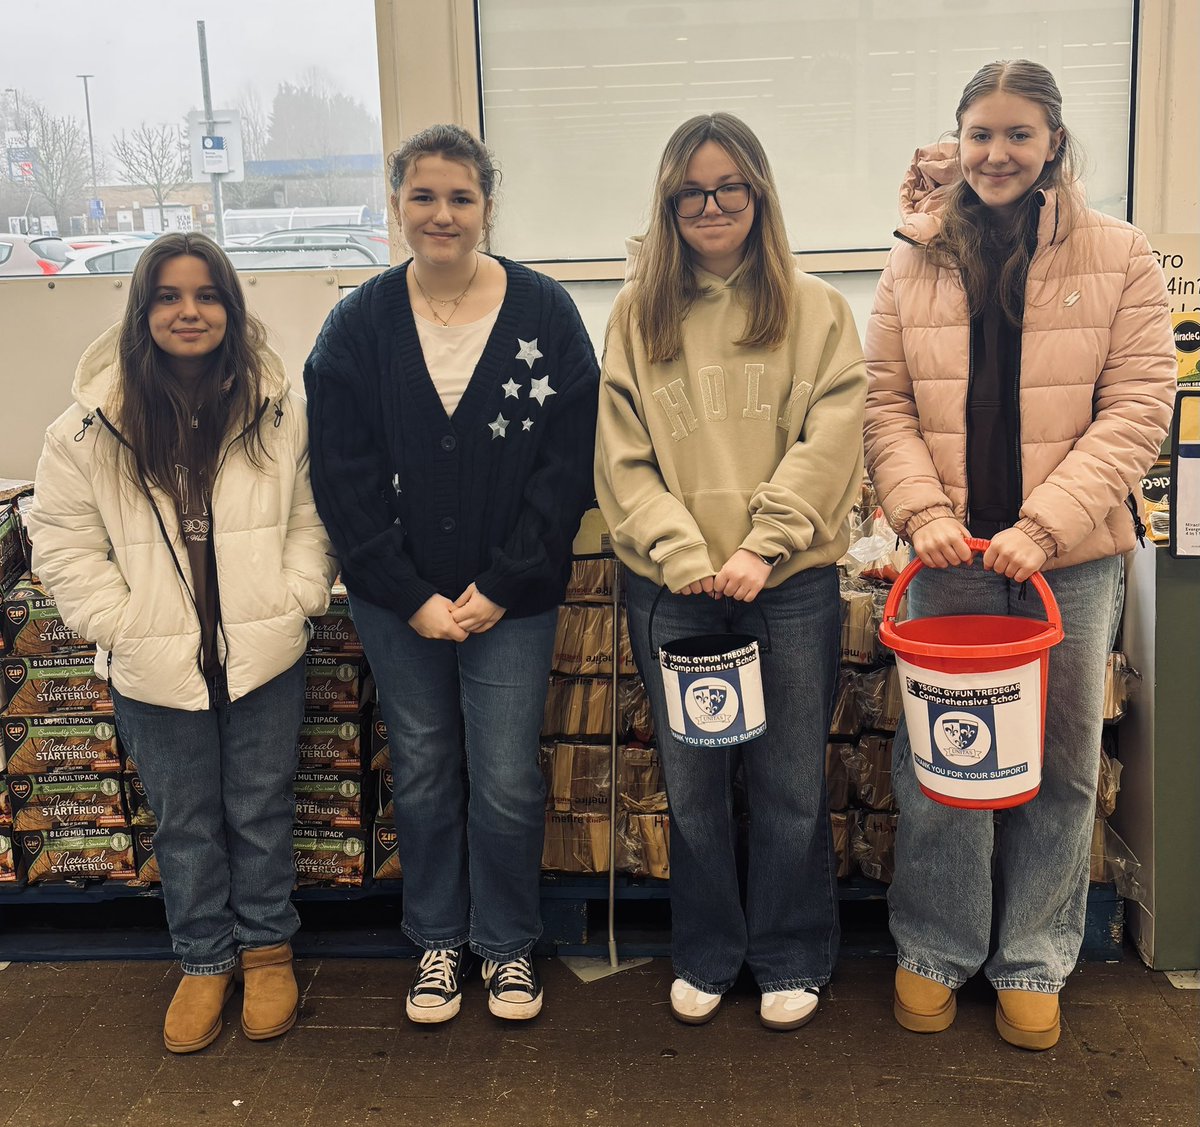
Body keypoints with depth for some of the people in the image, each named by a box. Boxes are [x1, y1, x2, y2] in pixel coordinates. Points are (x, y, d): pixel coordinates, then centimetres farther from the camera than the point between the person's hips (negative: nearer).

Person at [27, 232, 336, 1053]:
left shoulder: (280, 411, -4)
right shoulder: (91, 425, -6)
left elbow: (312, 517, 3)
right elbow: (65, 545, -1)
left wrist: (292, 603, -7)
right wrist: (123, 626, -8)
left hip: (266, 657, 0)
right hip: (156, 671, 0)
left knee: (262, 811, 14)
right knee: (185, 824, 15)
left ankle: (268, 948, 35)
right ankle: (204, 960, 34)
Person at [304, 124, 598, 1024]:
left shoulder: (545, 313, -5)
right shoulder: (359, 326, -2)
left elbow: (567, 466, -7)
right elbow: (343, 479, -3)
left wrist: (501, 588, -11)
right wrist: (413, 598, -10)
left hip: (511, 600, -1)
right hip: (397, 600, 2)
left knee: (507, 782, 4)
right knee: (423, 773, 14)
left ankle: (509, 944, 28)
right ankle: (439, 941, 34)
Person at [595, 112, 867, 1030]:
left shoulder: (814, 309, 3)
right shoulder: (638, 315, 7)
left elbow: (830, 442, -5)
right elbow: (621, 457, 1)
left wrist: (760, 548, -14)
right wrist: (683, 556, -11)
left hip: (792, 585, -1)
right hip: (670, 589, 1)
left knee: (790, 784, 7)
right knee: (692, 785, 11)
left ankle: (792, 959, 28)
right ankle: (705, 956, 30)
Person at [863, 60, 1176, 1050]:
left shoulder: (1119, 257, 1)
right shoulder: (917, 262, 6)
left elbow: (1138, 407, -5)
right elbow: (884, 402, 4)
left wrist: (1041, 526, -15)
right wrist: (924, 510, -12)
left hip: (1072, 558, 0)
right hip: (949, 555, 1)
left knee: (1059, 764, 10)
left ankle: (1033, 961, 28)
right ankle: (935, 950, 27)